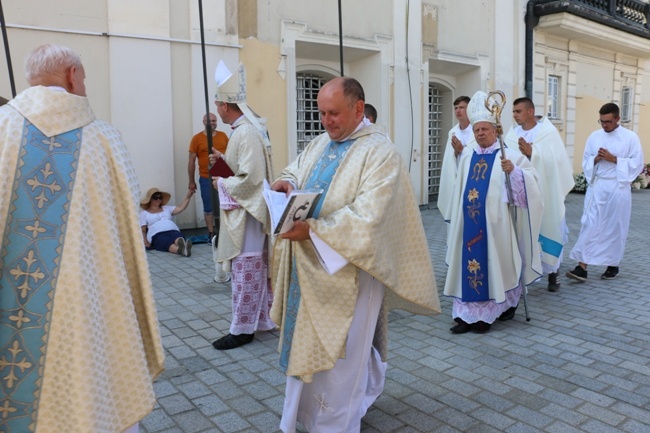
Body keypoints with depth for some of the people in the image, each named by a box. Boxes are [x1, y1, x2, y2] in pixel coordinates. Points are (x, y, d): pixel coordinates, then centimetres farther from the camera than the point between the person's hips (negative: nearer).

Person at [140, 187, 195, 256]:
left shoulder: (166, 208, 29)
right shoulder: (144, 213, 19)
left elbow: (181, 208, 16)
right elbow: (142, 230, 12)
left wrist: (188, 197, 3)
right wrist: (145, 242, -7)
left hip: (173, 231, 3)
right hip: (157, 235, -3)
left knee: (179, 238, -37)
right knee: (168, 243, -39)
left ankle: (183, 247, -71)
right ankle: (179, 249, -72)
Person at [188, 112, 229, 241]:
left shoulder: (223, 136, 7)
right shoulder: (197, 138, -2)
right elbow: (191, 161, 0)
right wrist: (191, 181, -1)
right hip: (206, 179, -2)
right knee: (208, 208, 5)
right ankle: (211, 234, 15)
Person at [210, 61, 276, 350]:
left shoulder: (246, 133, -20)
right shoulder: (245, 129, 11)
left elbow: (250, 178, -25)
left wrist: (222, 184, -10)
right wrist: (223, 159, 11)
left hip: (246, 212, -10)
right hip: (244, 210, 10)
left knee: (244, 271, 0)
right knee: (257, 269, 16)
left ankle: (242, 329, 11)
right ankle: (263, 318, 27)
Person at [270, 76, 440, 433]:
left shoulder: (380, 153, -15)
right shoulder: (320, 143, 10)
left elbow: (366, 218, -25)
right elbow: (296, 173, 18)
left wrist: (313, 231, -29)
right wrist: (287, 183, -6)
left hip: (347, 271, -7)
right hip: (307, 266, 8)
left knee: (338, 357, 6)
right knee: (305, 347, 19)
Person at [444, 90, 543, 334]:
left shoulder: (509, 156, -2)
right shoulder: (467, 159, 13)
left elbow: (531, 179, -14)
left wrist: (513, 171, -31)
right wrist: (456, 220, 18)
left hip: (494, 223, -5)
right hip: (468, 223, 5)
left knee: (491, 264, 0)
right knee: (467, 263, 3)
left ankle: (486, 314, 10)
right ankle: (466, 314, 9)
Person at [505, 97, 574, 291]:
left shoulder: (549, 132, -1)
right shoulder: (512, 134, 7)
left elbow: (556, 160, -12)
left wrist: (532, 153, -22)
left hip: (544, 193, -2)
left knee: (547, 231, 5)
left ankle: (552, 272, 18)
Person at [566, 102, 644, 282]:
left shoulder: (631, 137, -3)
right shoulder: (594, 136, 7)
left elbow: (637, 164, -5)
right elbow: (586, 162, 11)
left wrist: (614, 159, -15)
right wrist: (596, 159, -10)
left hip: (618, 188, -2)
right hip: (596, 187, 2)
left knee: (615, 227, 6)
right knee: (590, 225, -4)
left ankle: (613, 265, 23)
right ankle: (582, 267, -6)